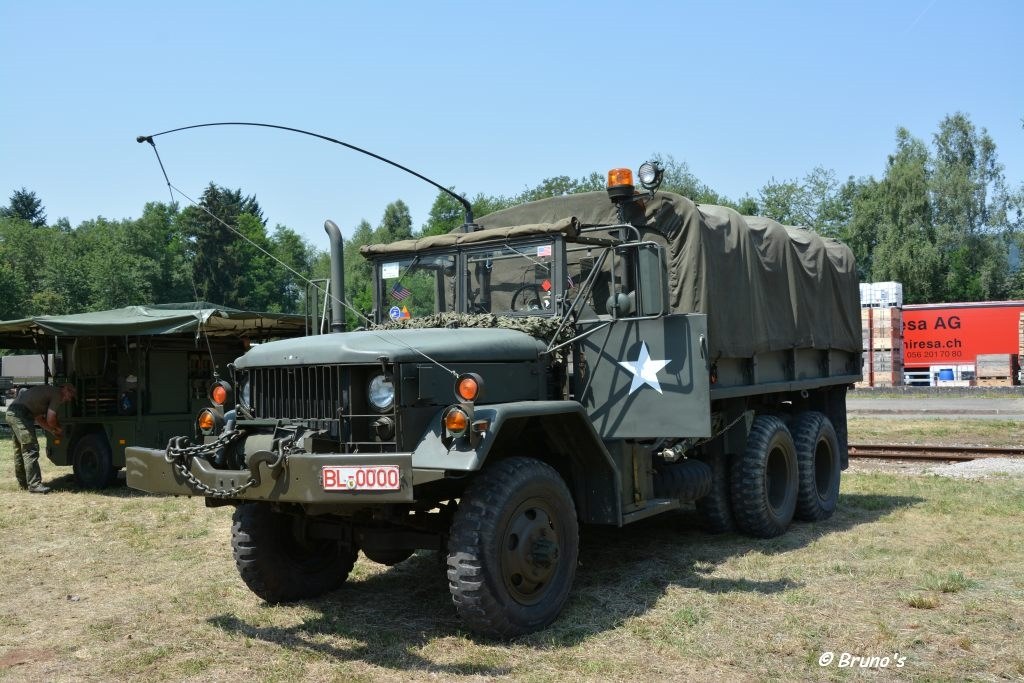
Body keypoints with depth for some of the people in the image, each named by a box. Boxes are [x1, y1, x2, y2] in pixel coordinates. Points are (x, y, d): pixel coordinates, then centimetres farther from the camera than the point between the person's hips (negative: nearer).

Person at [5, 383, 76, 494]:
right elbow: (50, 420, -6)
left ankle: (23, 483, 25)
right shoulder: (57, 394, -3)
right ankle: (34, 485, -12)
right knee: (31, 450, -10)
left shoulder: (48, 391, 26)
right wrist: (59, 429, 13)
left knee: (20, 450, 17)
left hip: (11, 411, 11)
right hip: (21, 415, -11)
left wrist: (53, 431, 27)